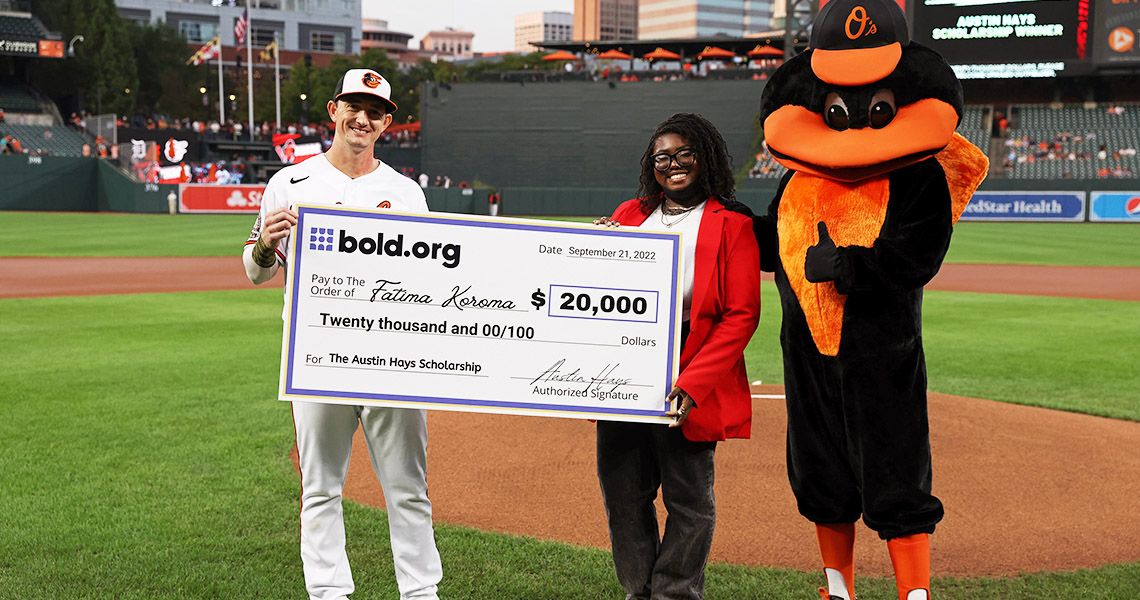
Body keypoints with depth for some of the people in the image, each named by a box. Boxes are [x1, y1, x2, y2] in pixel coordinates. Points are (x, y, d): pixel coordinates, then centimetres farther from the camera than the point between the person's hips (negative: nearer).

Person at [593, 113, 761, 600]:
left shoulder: (732, 224, -1)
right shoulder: (629, 214, 15)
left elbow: (741, 316, -9)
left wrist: (693, 383, -18)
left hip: (687, 389, -5)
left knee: (687, 497, 4)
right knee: (622, 491, 9)